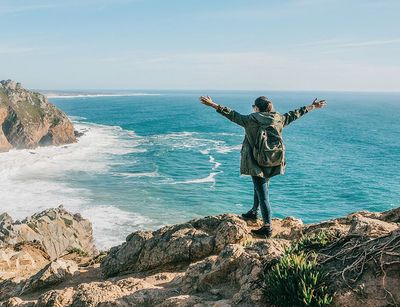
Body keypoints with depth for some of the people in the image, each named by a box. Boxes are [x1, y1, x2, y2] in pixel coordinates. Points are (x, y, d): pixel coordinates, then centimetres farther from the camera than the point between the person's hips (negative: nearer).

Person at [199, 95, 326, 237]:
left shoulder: (250, 120, -13)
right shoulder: (279, 119, 1)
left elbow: (232, 115, -12)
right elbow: (294, 114, 13)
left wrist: (213, 105, -8)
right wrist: (312, 107, 27)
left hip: (257, 163, -6)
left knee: (263, 194, -3)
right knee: (260, 187, 27)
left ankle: (267, 227, -1)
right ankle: (254, 212, 44)